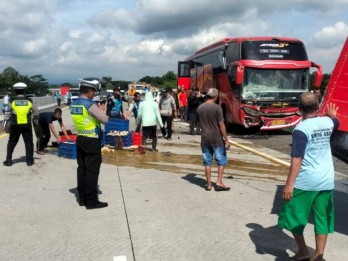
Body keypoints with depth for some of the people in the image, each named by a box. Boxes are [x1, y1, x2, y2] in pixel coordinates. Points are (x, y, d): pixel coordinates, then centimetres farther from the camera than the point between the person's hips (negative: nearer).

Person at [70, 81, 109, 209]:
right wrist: (101, 110, 4)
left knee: (82, 168, 13)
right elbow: (105, 120, -14)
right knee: (92, 170, -1)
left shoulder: (73, 104, 7)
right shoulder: (90, 105, -18)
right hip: (92, 141, -8)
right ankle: (91, 201, 4)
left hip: (80, 139, 8)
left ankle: (82, 198, 21)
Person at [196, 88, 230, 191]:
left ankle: (208, 184, 14)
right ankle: (219, 182, 5)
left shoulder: (199, 108, 3)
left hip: (204, 139, 4)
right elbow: (221, 125, -13)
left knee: (207, 161, 10)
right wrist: (226, 140, -10)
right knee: (221, 160, 9)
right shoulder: (217, 107, -12)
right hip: (217, 139, -4)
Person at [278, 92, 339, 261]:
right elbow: (335, 122, 32)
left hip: (306, 181, -6)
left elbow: (297, 159, -21)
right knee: (322, 219, 13)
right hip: (327, 181, 6)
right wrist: (331, 114, 55)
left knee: (293, 216, 11)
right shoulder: (327, 122, 5)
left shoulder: (301, 129, -15)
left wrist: (289, 184, -19)